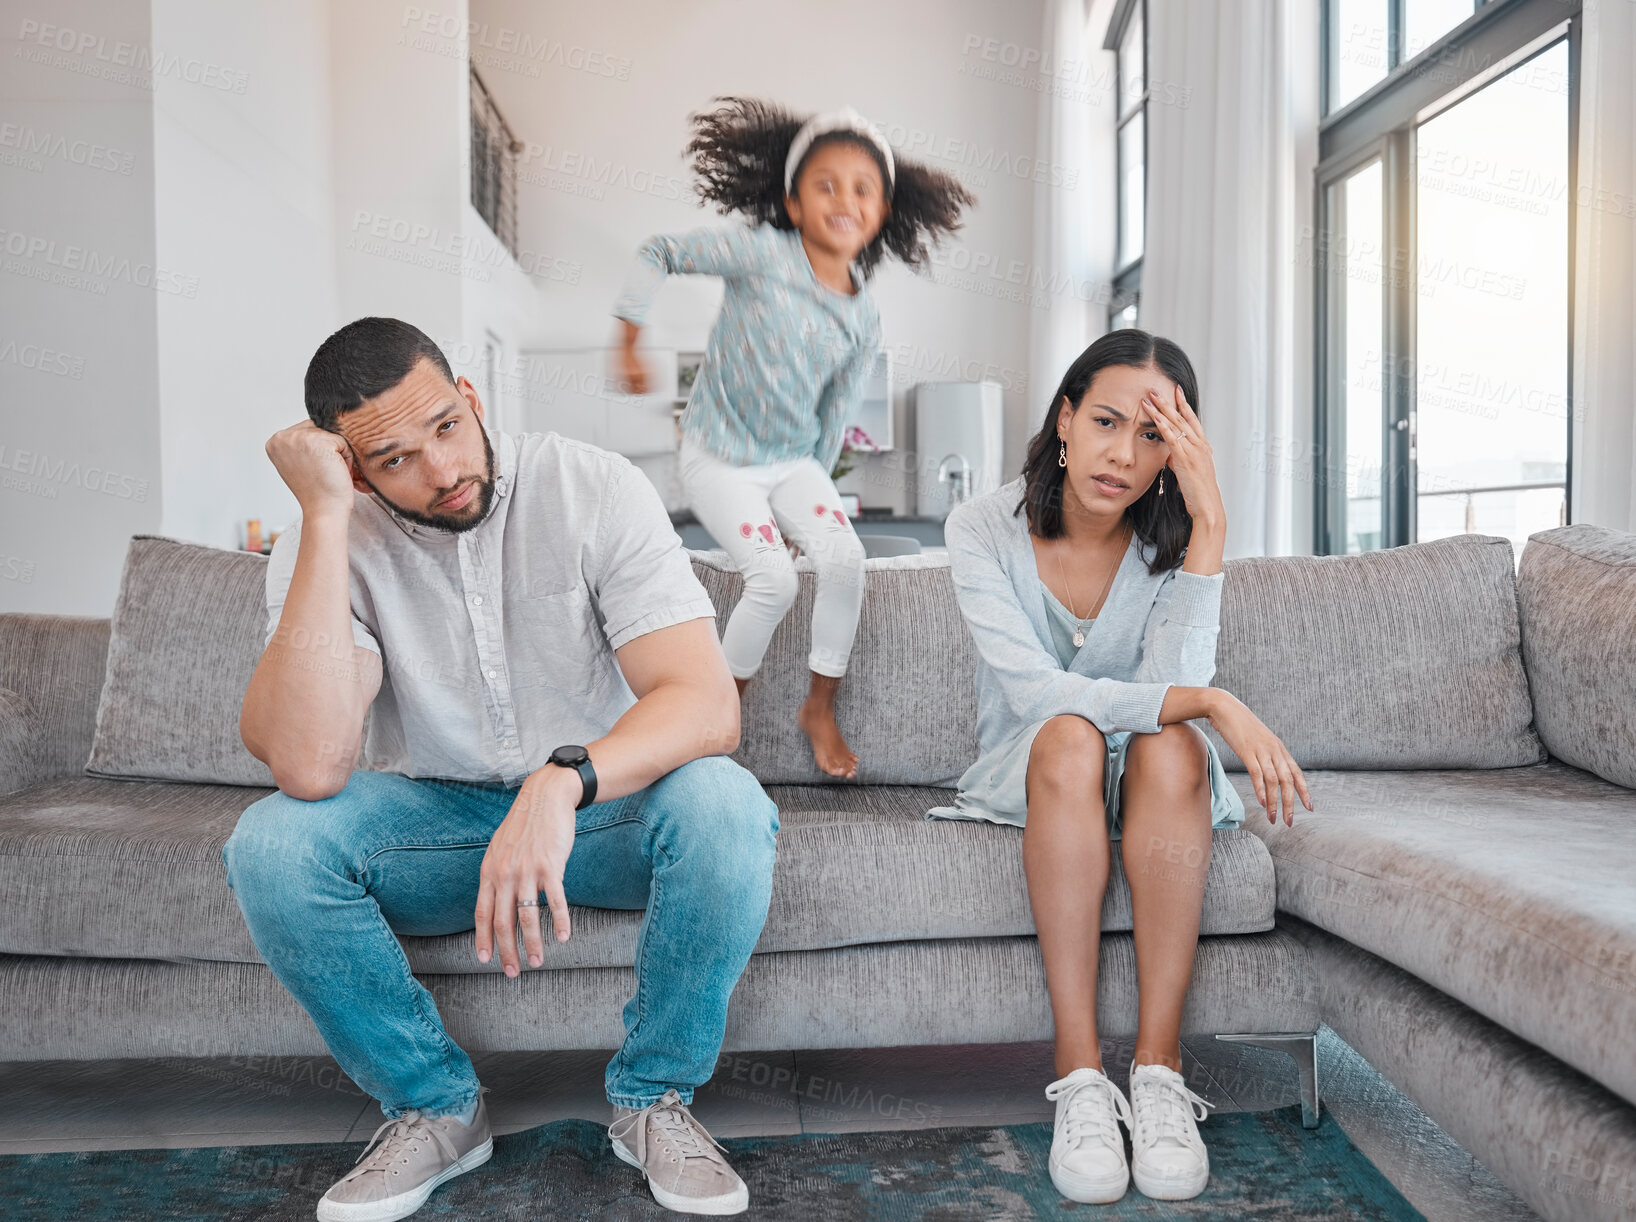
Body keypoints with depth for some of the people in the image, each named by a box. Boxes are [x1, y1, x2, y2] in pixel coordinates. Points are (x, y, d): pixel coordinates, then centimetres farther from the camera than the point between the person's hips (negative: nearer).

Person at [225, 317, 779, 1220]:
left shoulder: (592, 488, -16)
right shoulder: (330, 542, -12)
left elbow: (707, 701, -26)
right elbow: (307, 767, -30)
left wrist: (563, 781, -45)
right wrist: (325, 515, -30)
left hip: (601, 806, -1)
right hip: (433, 817, 2)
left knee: (725, 805, -32)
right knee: (269, 843, -26)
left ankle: (652, 1096, -7)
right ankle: (435, 1105, -3)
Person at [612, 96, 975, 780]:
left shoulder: (865, 320, -1)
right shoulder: (763, 254, -15)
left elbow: (833, 419, 8)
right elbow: (659, 253, -8)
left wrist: (814, 489, 9)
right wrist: (629, 336, -14)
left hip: (793, 460, 4)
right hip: (719, 458, -4)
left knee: (844, 557, -17)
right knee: (774, 577, -19)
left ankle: (819, 709, 4)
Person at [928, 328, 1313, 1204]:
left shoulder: (1172, 539, -7)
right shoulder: (984, 531, -12)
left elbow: (1177, 686, -24)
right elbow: (1036, 691, -25)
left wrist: (1210, 523, -27)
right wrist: (1210, 702, -32)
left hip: (1155, 793, 1)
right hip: (1028, 782, -1)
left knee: (1168, 744, -33)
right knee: (1071, 736, -34)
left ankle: (1159, 1066, -29)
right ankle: (1077, 1073, -32)